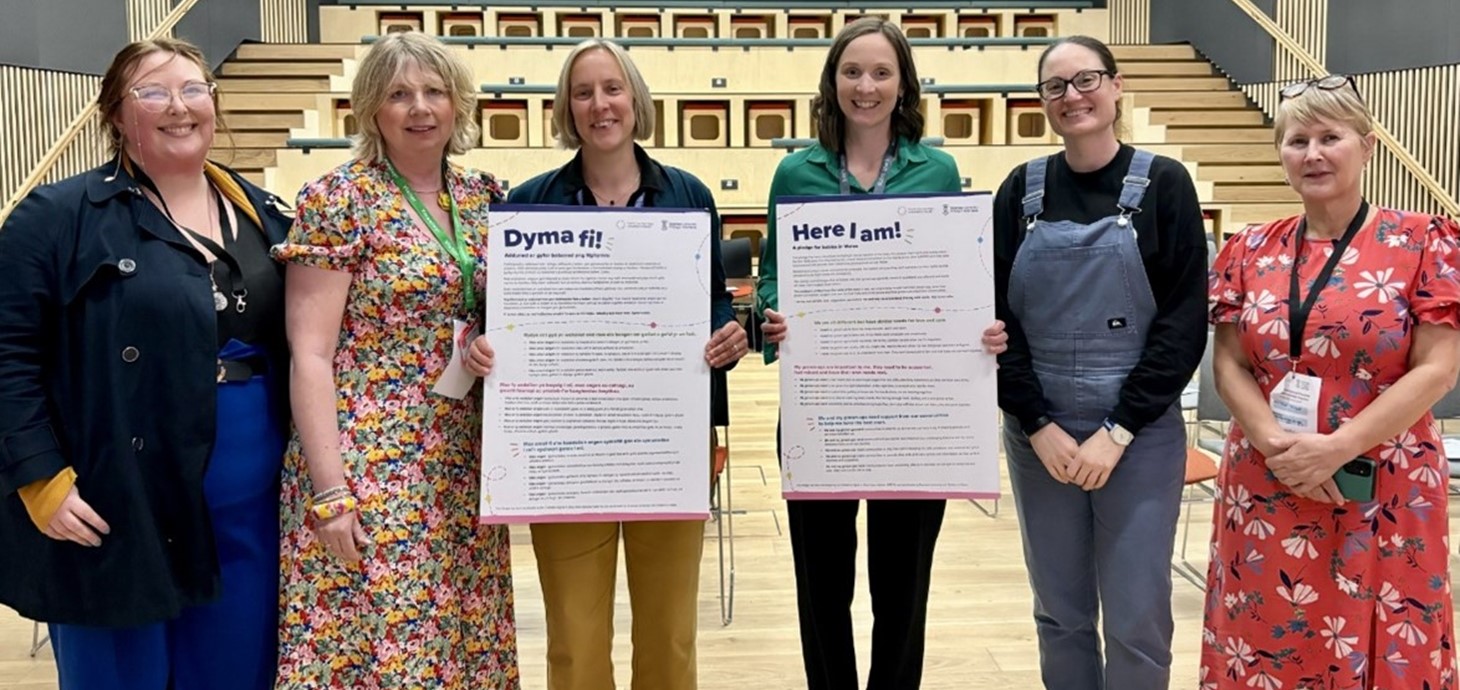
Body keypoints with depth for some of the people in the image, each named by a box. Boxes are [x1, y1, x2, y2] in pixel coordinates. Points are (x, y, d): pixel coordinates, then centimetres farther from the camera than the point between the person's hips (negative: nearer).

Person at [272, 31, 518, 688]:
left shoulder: (486, 197, 8)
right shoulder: (337, 199, -8)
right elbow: (310, 356, -12)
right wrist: (330, 490, -16)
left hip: (465, 468, 5)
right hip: (370, 467, -5)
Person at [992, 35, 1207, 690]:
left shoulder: (1163, 183, -2)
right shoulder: (1021, 189, 4)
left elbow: (1184, 323, -6)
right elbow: (996, 318, 1)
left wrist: (1117, 432, -12)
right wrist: (1038, 426, -8)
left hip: (1140, 434, -2)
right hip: (1038, 434, 2)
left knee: (1137, 621, 4)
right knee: (1059, 613, 12)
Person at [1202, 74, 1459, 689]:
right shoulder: (1251, 252, 6)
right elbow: (1228, 364, 3)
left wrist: (1337, 448, -17)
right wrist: (1276, 444, -13)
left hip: (1383, 494, -2)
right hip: (1265, 491, 3)